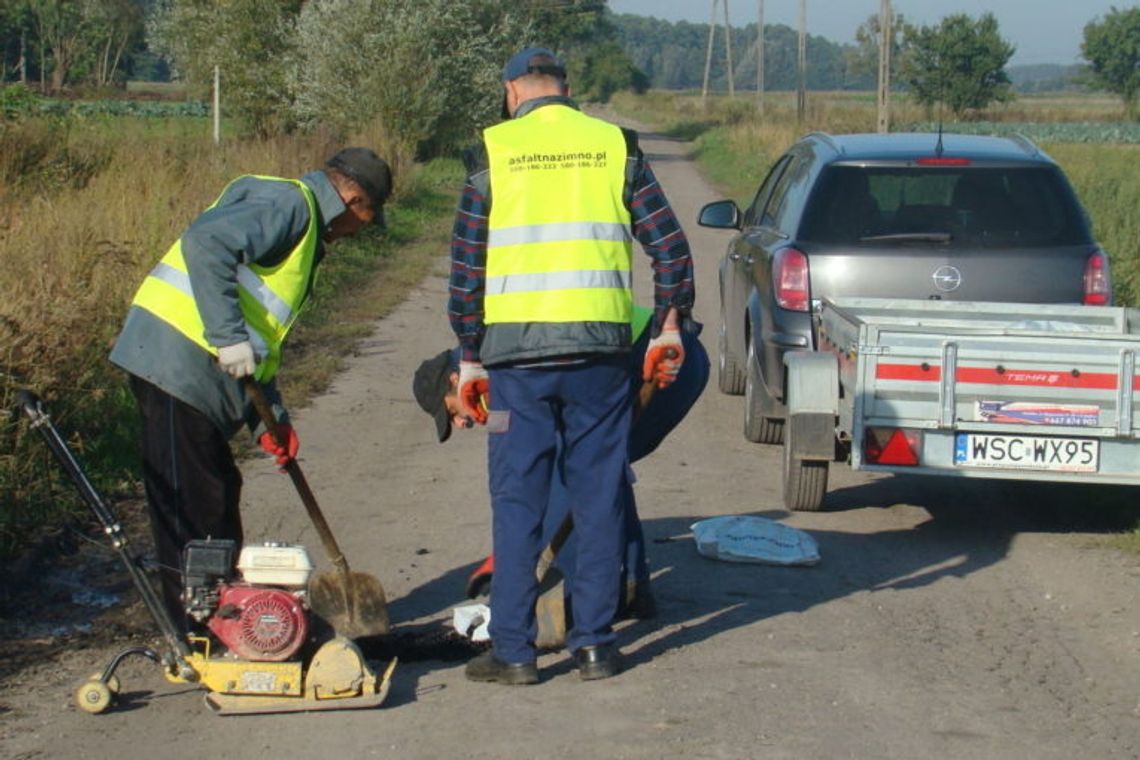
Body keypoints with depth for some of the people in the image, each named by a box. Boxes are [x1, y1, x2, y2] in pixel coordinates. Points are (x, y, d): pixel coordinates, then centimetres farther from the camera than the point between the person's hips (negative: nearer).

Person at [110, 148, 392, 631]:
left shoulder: (304, 227, 23)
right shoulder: (286, 202, -9)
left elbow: (262, 335, 23)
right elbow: (205, 242, -26)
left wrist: (270, 419, 16)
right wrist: (230, 337, -27)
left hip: (202, 374, 10)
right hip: (176, 361, -10)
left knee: (217, 497, 15)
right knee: (190, 511, -5)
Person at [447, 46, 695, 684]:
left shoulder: (493, 152, 2)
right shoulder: (616, 147, 6)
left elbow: (466, 264, 1)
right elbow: (671, 246, 2)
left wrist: (470, 357, 8)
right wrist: (670, 326, 13)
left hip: (516, 350, -1)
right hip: (599, 349, 1)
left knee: (518, 502, 5)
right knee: (599, 500, 9)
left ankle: (514, 651, 7)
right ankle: (596, 644, 12)